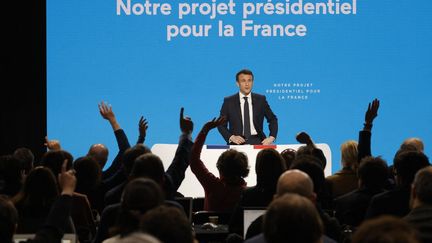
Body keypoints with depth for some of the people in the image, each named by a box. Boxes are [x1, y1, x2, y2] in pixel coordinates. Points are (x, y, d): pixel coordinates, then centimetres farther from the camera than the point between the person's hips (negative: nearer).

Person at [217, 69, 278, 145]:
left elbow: (272, 119, 16)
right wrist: (231, 137, -11)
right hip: (237, 143, -1)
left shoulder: (261, 100, 9)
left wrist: (271, 137, -2)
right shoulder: (229, 101, 6)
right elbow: (221, 125, 8)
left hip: (257, 141, 1)